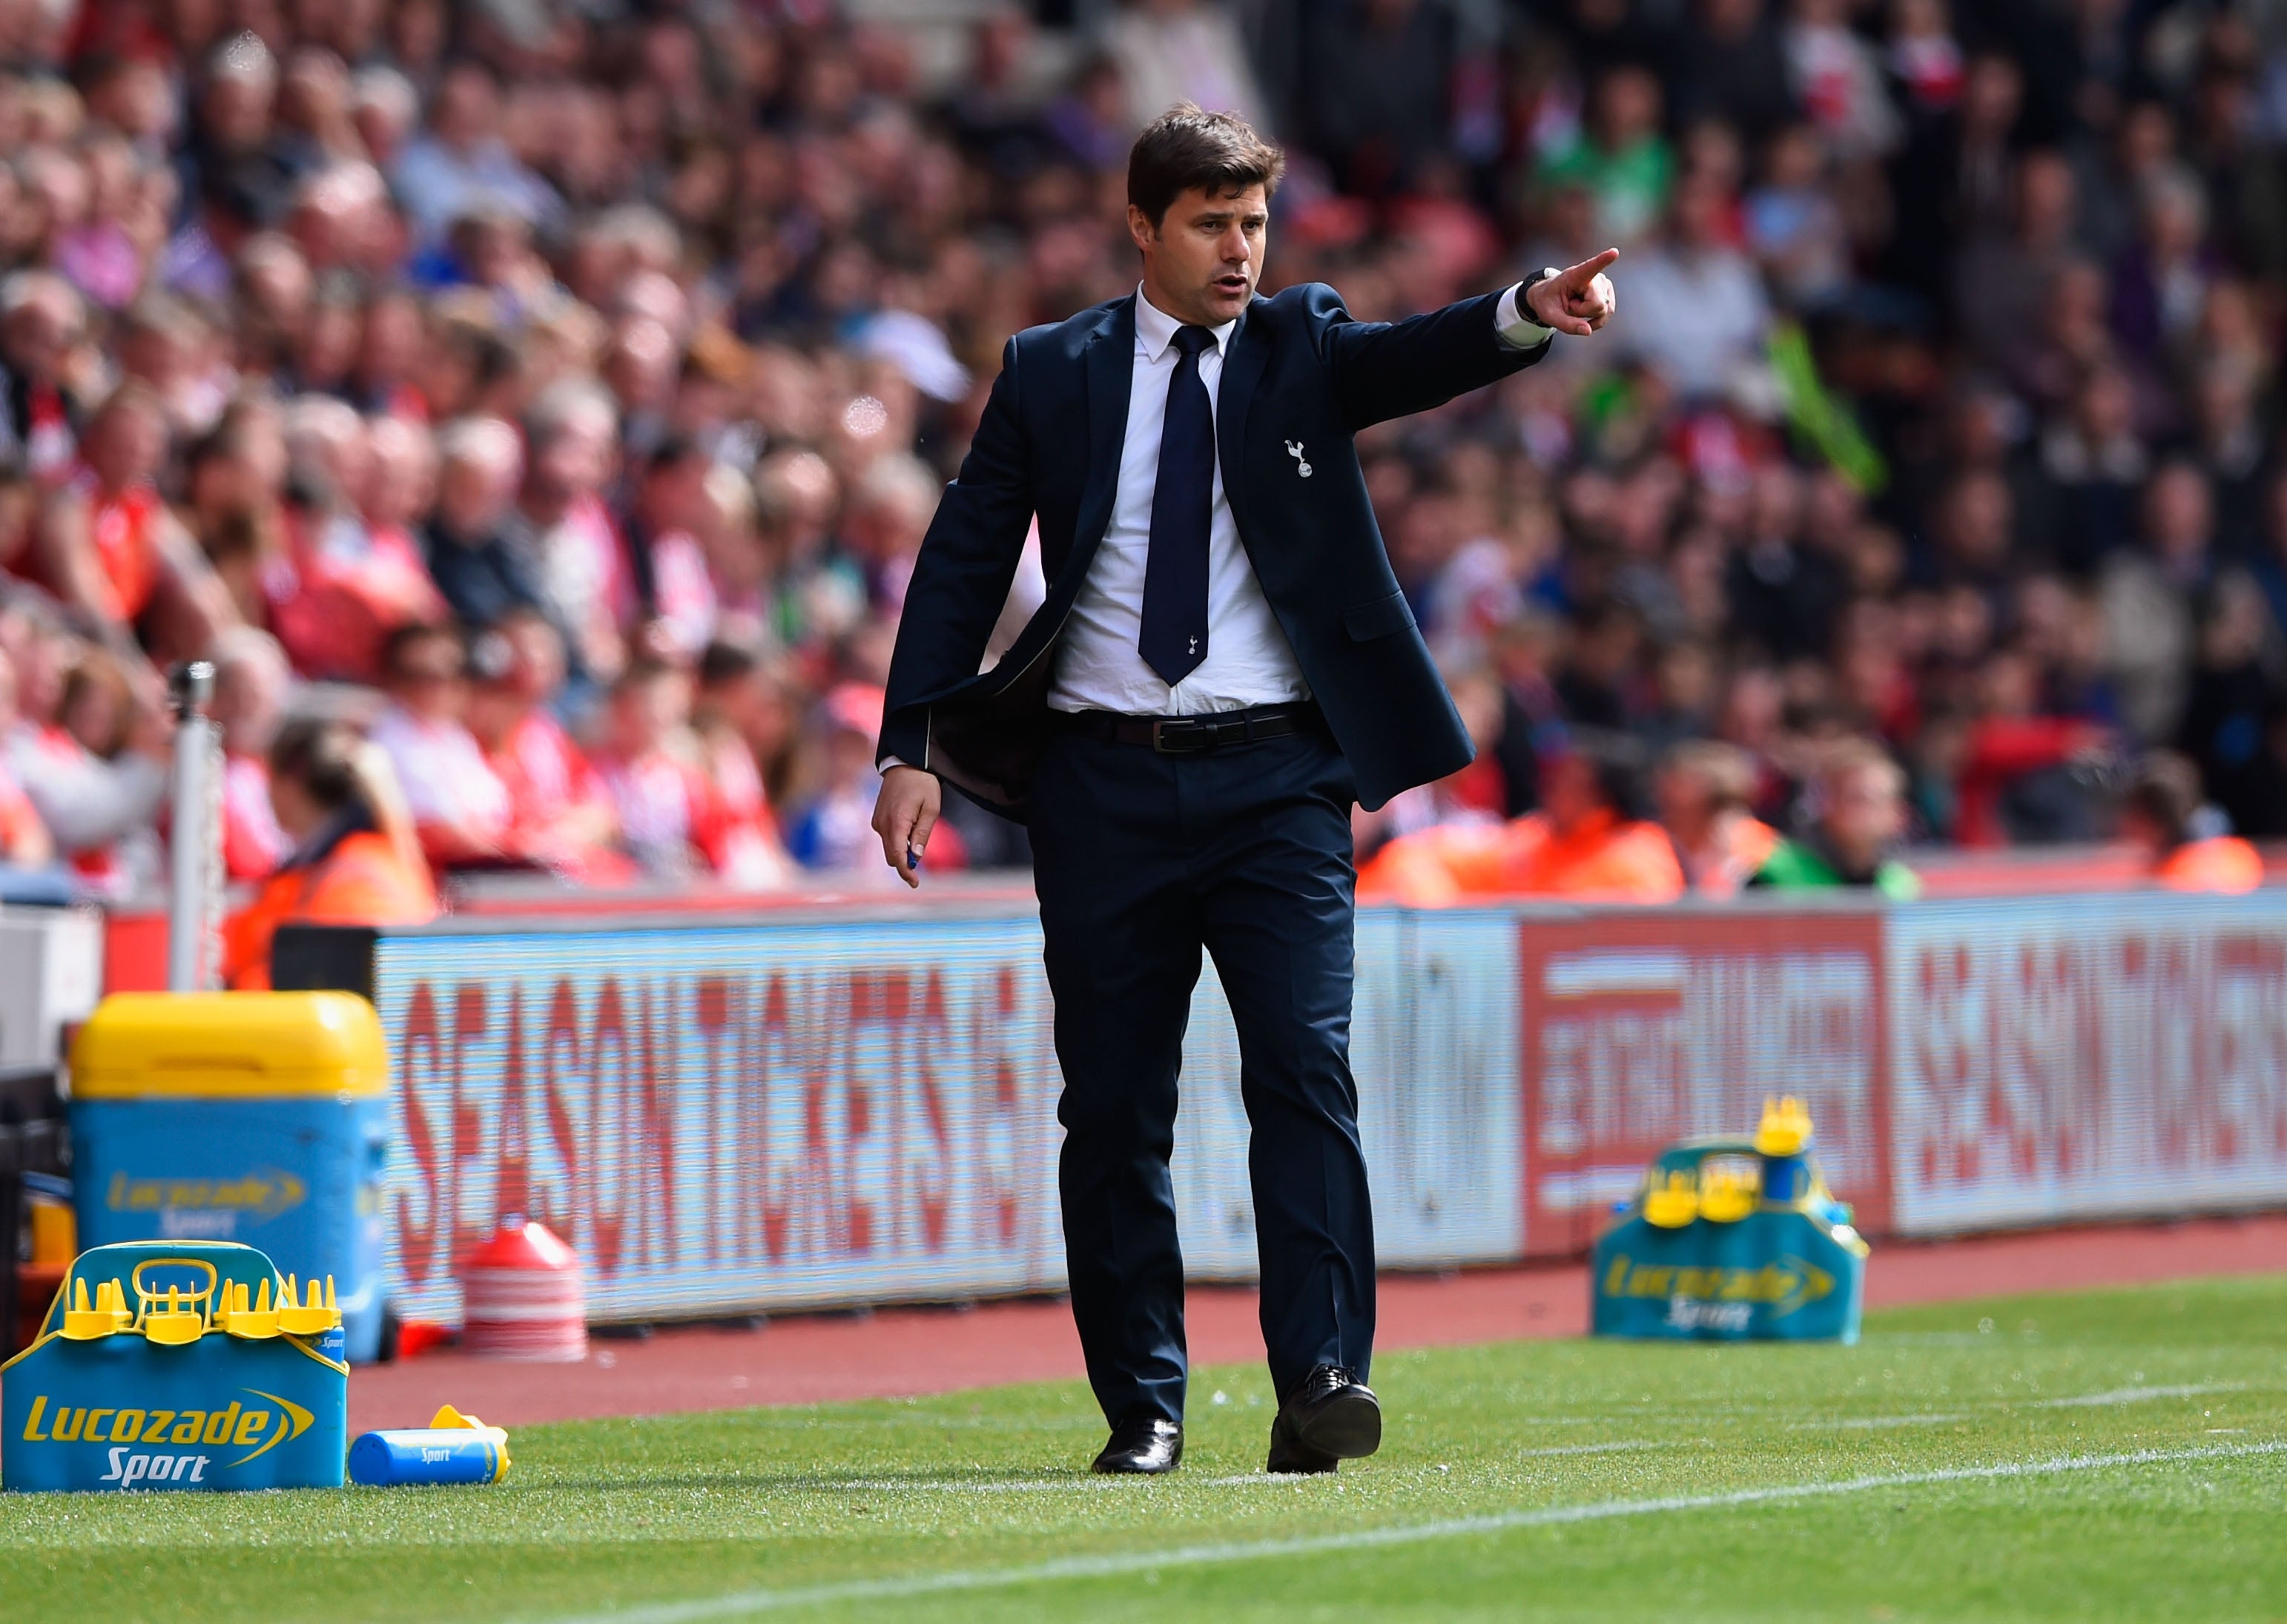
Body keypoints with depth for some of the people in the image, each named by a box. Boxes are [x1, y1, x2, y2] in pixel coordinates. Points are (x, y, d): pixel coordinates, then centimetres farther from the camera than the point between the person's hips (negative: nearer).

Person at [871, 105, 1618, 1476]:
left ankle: (1323, 1378, -16)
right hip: (1106, 781, 1)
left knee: (1305, 1066, -13)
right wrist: (912, 749, -1)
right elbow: (964, 563, 8)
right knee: (1115, 1103, 3)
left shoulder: (1301, 348, 7)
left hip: (1276, 776, -1)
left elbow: (1417, 360, -14)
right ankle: (1143, 1403, 11)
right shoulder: (1052, 374, 8)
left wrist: (1531, 314, -35)